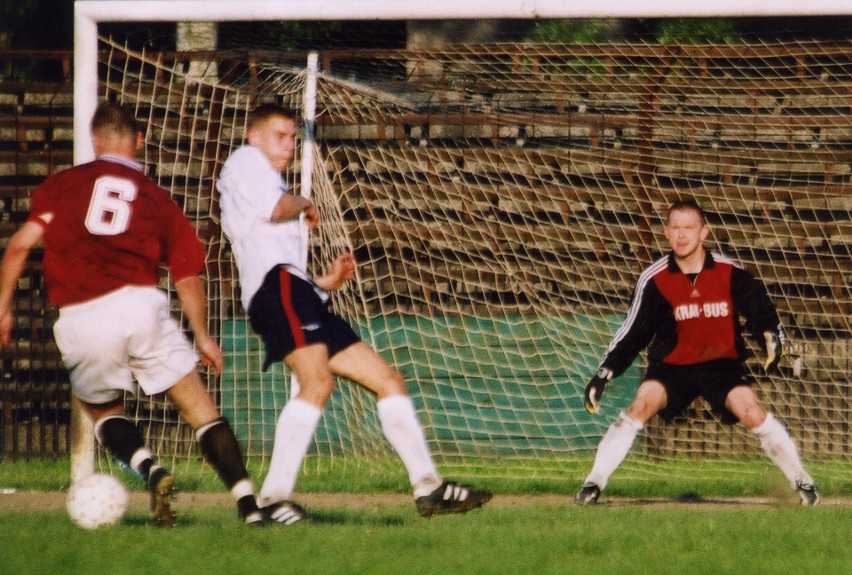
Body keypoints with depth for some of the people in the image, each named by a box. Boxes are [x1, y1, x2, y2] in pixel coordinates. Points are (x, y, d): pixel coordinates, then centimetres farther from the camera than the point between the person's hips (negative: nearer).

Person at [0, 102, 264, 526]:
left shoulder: (62, 185, 13)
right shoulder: (157, 200, 15)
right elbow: (188, 277, 15)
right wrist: (203, 337, 28)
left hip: (80, 322, 0)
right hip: (141, 305, 0)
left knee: (103, 410, 24)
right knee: (202, 410, 8)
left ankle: (148, 468, -5)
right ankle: (248, 504, -3)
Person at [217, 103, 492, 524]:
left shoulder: (262, 174, 36)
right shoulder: (245, 162, 9)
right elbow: (275, 208, -13)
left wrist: (327, 281, 23)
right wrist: (304, 205, 8)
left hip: (301, 294, 10)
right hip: (278, 287, -10)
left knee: (388, 381, 9)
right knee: (317, 382, -30)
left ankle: (428, 487, 7)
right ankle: (273, 497, -36)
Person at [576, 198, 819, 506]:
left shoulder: (730, 273, -9)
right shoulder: (654, 279, -10)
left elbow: (759, 308, 1)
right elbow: (633, 331, -6)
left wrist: (773, 336, -21)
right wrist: (603, 374, -12)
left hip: (722, 364, 0)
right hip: (672, 365, 0)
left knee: (751, 412, -20)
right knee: (641, 405, -24)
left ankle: (801, 481, -3)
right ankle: (594, 482, -17)